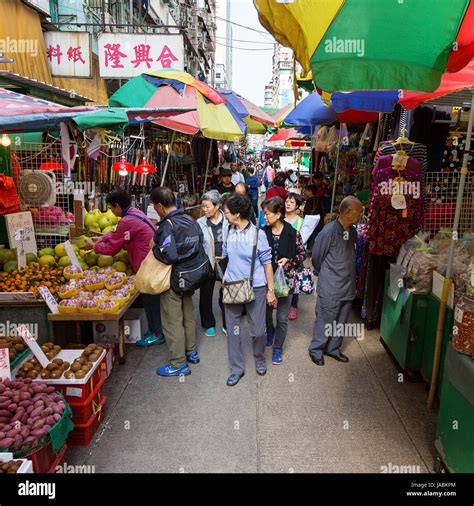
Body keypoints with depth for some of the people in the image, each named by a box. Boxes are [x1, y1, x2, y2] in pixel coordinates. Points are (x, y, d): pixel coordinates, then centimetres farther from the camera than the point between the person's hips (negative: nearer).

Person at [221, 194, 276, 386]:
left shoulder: (257, 233, -12)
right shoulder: (229, 231, 1)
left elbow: (267, 263, -7)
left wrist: (271, 290, -6)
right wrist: (225, 277, 8)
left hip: (255, 288, -4)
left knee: (258, 330, 6)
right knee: (232, 329, 9)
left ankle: (259, 358, 36)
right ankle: (237, 368, 25)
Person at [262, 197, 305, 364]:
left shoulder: (292, 233, -11)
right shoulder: (263, 232, -6)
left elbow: (302, 254, 0)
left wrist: (288, 260, -16)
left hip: (286, 279, -2)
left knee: (282, 318, 7)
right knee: (266, 312, 17)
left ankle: (277, 348, 26)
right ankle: (270, 332, 49)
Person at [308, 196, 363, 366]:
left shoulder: (353, 231, 2)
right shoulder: (329, 231, -20)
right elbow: (316, 256, -8)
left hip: (348, 287, 7)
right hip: (330, 288, -7)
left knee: (341, 322, 19)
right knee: (324, 321, 8)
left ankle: (333, 348, 37)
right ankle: (316, 350, 27)